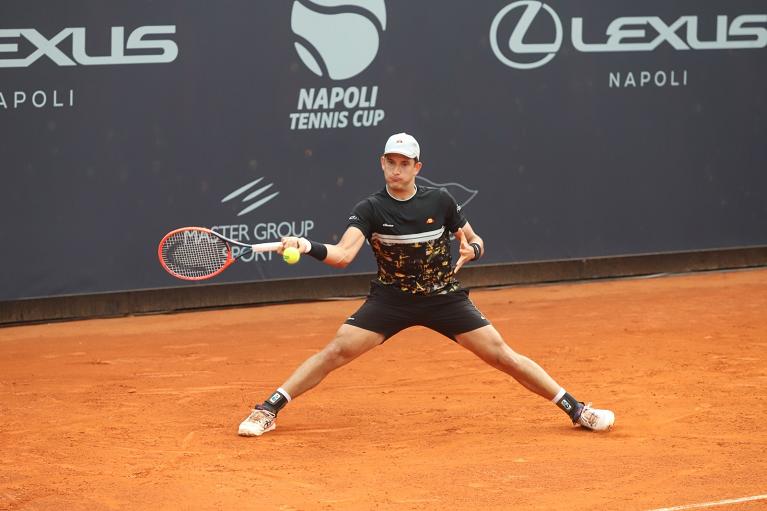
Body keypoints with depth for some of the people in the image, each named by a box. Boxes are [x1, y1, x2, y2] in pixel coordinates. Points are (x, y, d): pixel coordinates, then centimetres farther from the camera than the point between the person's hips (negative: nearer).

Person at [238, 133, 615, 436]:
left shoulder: (440, 201, -7)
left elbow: (476, 242, 5)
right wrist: (307, 246, -45)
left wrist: (470, 251, -19)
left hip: (443, 297, 0)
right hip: (390, 299, 0)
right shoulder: (370, 210, -12)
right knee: (336, 351, -14)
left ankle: (576, 409, 4)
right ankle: (267, 411, -7)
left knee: (502, 355, -5)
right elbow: (343, 254, -26)